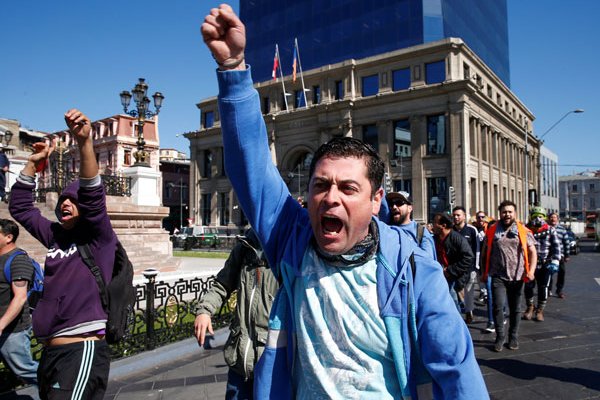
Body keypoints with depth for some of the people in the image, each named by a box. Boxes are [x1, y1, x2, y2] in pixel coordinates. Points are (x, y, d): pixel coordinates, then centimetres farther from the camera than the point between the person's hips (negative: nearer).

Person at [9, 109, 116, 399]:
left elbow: (93, 196, -20)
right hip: (50, 351, 7)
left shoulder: (98, 237, -3)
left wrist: (84, 142, -30)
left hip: (83, 350, -7)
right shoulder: (55, 236, 14)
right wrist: (32, 163, 14)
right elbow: (20, 207, 22)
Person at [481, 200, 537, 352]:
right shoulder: (492, 231, 1)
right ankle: (500, 336, 10)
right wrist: (484, 273, 9)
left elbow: (532, 252, 2)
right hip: (498, 277, -1)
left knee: (515, 309, 11)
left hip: (517, 277, 1)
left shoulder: (523, 231, 2)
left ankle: (513, 337, 29)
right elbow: (484, 253, 8)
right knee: (498, 307, -9)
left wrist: (531, 270, -11)